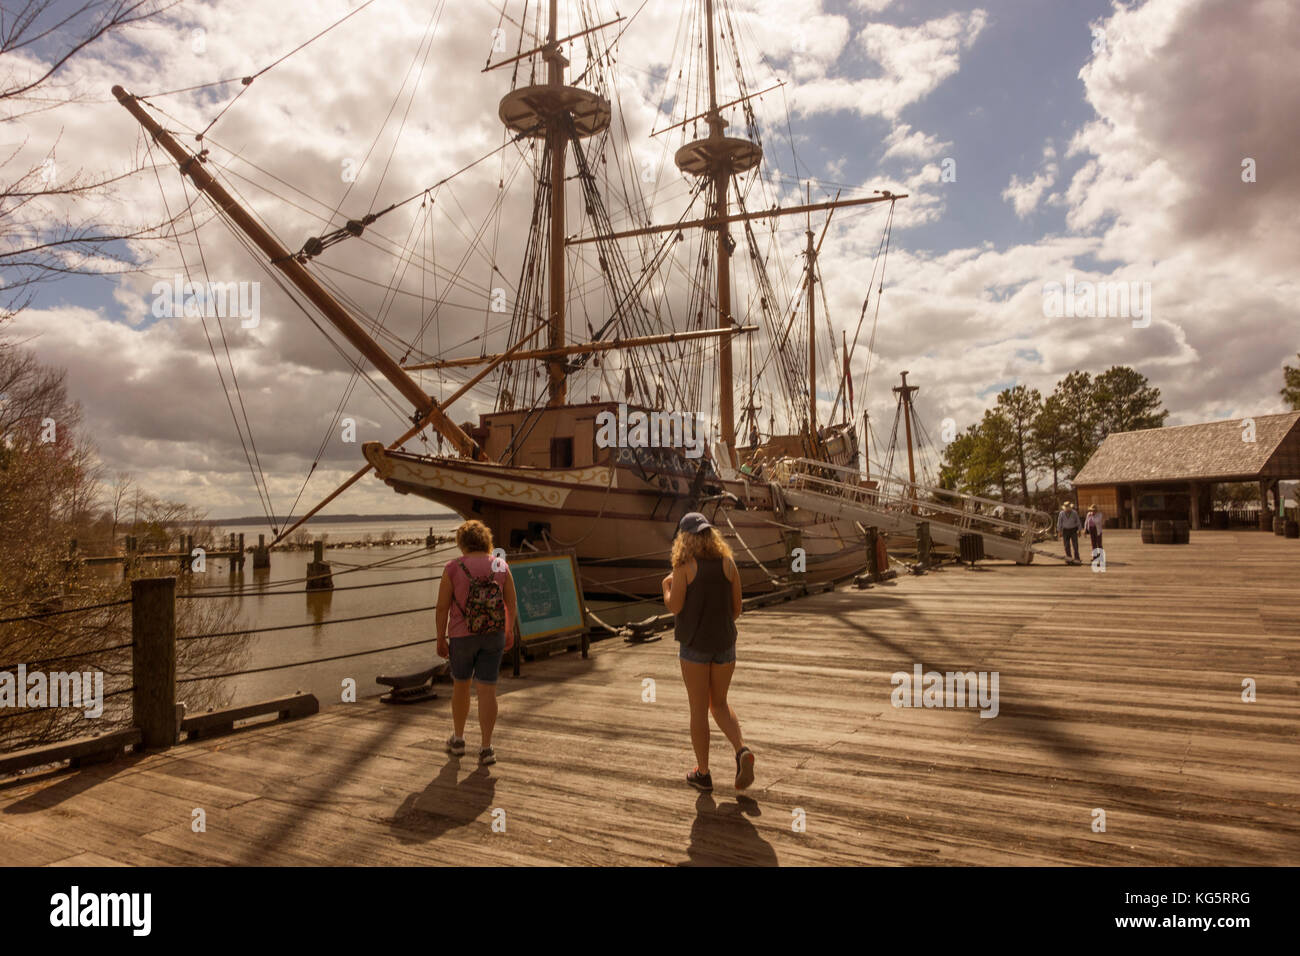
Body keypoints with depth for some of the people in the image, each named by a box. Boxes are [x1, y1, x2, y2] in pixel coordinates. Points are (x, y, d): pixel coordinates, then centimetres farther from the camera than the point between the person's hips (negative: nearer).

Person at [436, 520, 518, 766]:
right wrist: (510, 632, 15)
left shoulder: (453, 568, -10)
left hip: (462, 636, -1)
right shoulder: (501, 566, -3)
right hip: (494, 635, 1)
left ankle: (458, 740, 31)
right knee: (487, 690, 4)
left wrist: (440, 639, 2)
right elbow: (512, 604, 2)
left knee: (460, 684, 19)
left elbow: (442, 608, -9)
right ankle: (486, 748, 0)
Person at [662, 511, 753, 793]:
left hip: (694, 644, -3)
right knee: (720, 704, 19)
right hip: (724, 643, 4)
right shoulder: (727, 562, 1)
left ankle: (703, 773, 18)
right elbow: (736, 607, 3)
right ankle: (742, 751, -3)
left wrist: (666, 586, 6)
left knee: (699, 709, 9)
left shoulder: (685, 564, -10)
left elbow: (674, 606, -14)